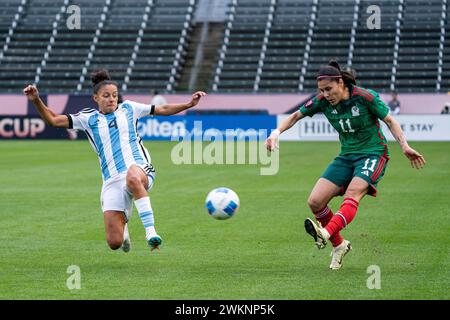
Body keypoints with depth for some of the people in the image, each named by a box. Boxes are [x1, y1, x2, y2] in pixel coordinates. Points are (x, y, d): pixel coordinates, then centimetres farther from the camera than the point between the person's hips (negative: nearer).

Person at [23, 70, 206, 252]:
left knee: (132, 177, -44)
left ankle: (150, 231, -39)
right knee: (114, 243, -8)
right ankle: (122, 225, 32)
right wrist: (36, 101, -4)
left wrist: (189, 104, 13)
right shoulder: (88, 119, 14)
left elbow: (163, 110, 23)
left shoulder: (128, 109, 16)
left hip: (140, 168, -1)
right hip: (112, 182, 2)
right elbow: (53, 120, 10)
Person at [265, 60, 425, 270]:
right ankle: (339, 245, 10)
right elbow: (295, 116, 7)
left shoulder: (365, 97, -15)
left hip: (373, 154, -5)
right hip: (346, 156, 5)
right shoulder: (322, 101, -4)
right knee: (315, 202, -8)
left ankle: (325, 234, -56)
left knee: (353, 193, -33)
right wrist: (276, 132, -11)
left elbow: (390, 121, -6)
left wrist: (405, 147, -18)